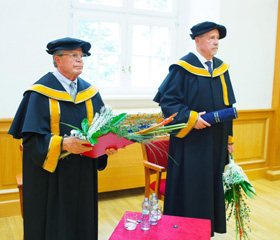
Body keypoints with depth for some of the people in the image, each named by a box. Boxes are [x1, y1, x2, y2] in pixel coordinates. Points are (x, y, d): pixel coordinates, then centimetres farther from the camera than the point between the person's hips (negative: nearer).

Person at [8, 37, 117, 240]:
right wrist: (63, 144, -29)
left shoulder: (90, 92, 7)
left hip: (83, 175, 5)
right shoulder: (40, 93, -8)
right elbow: (31, 137, -14)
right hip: (50, 179, -4)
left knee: (82, 223, 13)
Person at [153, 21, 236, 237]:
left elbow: (228, 105, 13)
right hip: (191, 141, -6)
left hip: (216, 142, 6)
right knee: (189, 187, 2)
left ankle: (209, 227, 31)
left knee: (213, 185, 14)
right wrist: (191, 118, -23)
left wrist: (229, 138, 12)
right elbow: (167, 100, -11)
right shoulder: (183, 68, -9)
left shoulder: (221, 68, 9)